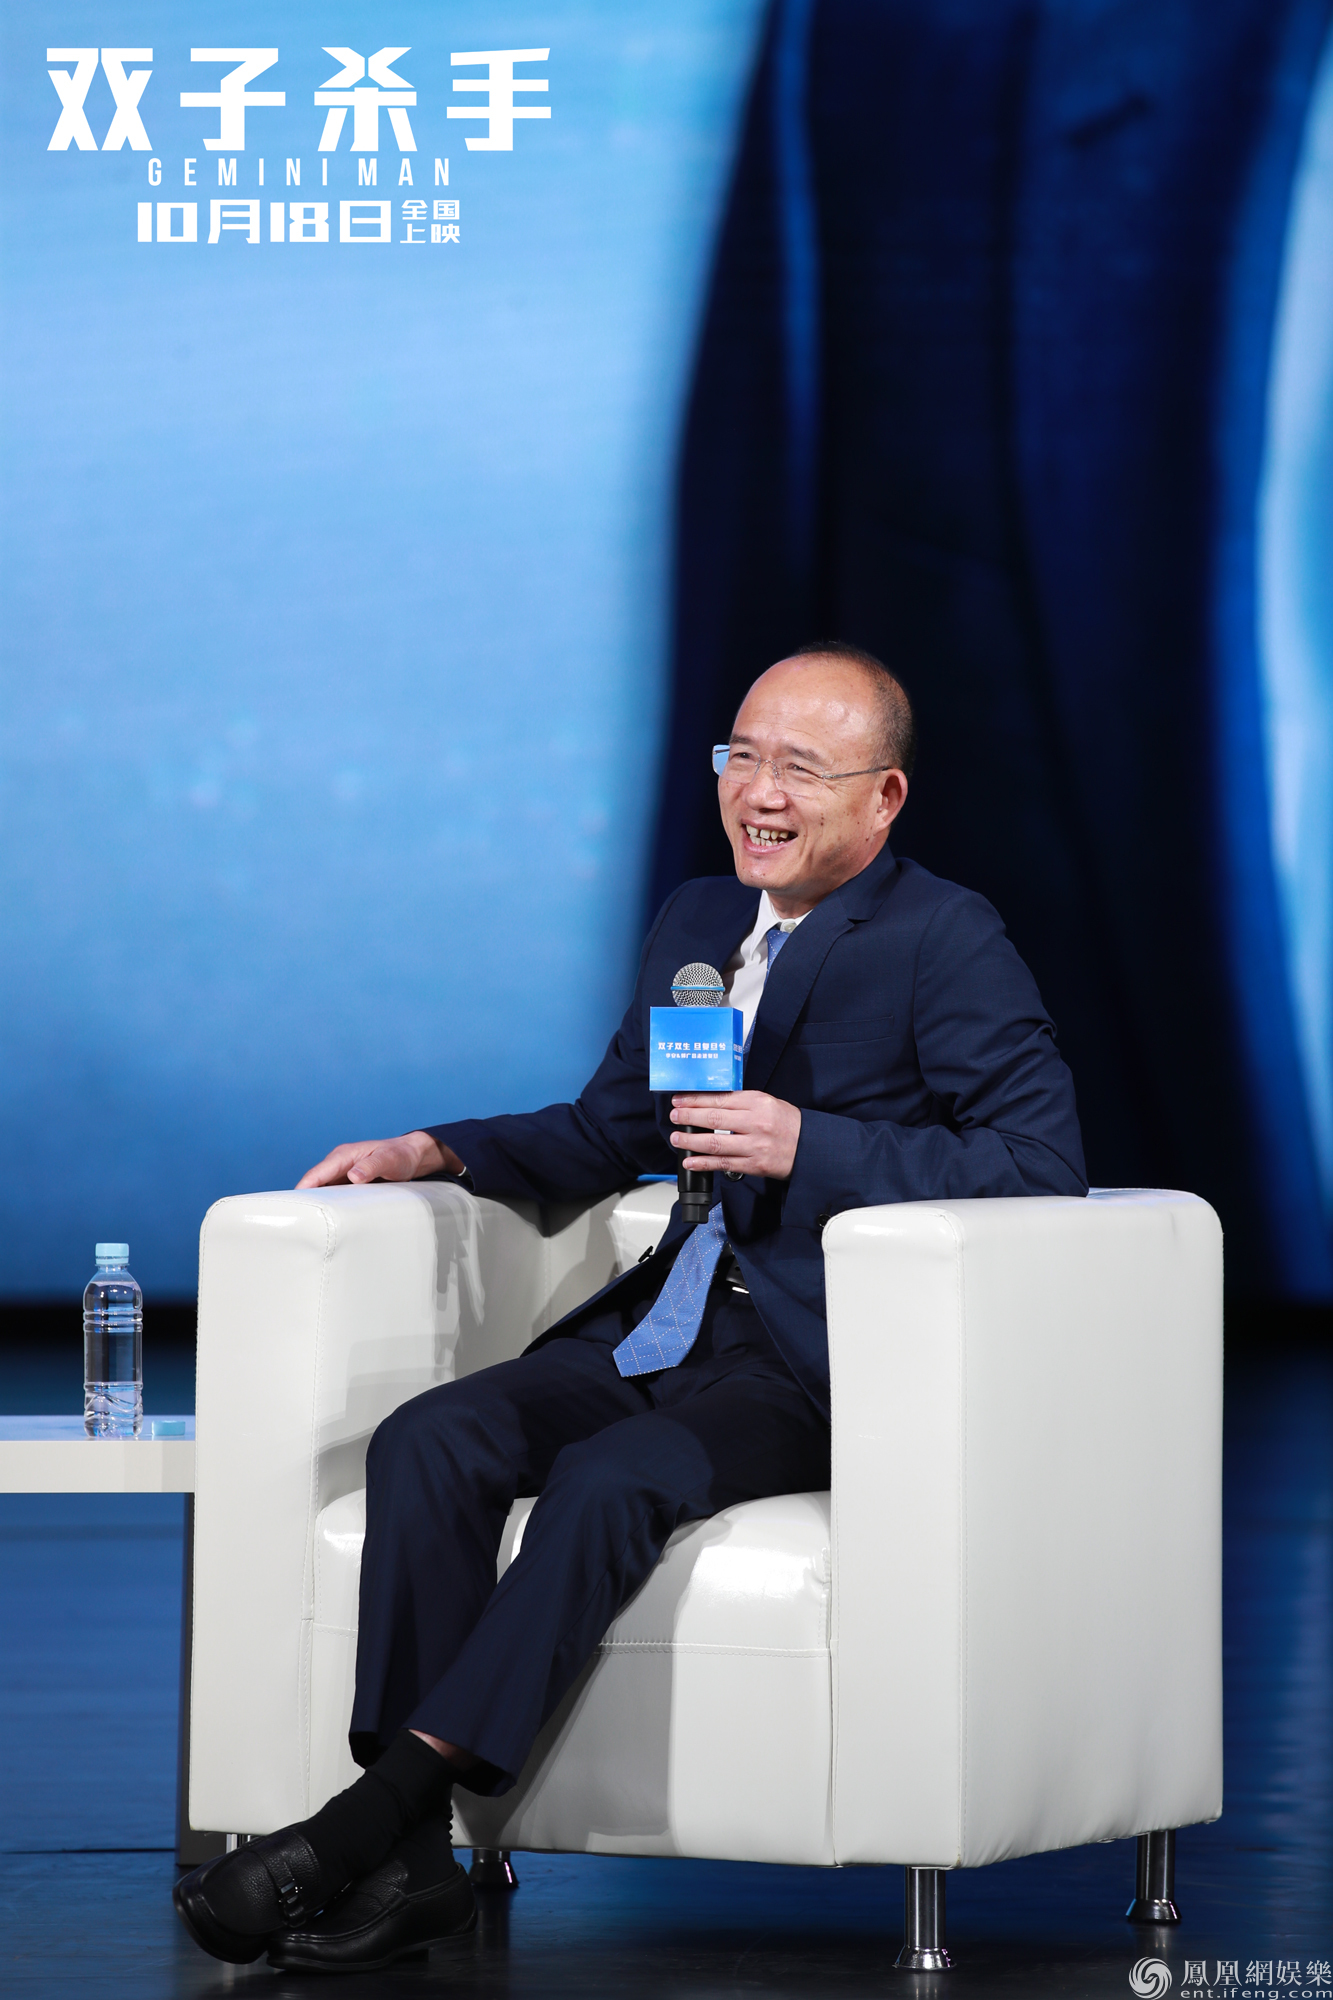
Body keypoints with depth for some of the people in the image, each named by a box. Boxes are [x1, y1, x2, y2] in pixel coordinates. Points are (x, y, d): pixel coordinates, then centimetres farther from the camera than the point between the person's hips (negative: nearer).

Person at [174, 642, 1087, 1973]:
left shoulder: (948, 941, -5)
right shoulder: (695, 922, 19)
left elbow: (1044, 1161, -15)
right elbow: (607, 1134, 29)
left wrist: (807, 1145, -21)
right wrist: (435, 1151, 13)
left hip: (824, 1360, -7)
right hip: (673, 1320, 7)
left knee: (609, 1480, -33)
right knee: (429, 1445, -18)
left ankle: (372, 1812, -31)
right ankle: (407, 1864, -25)